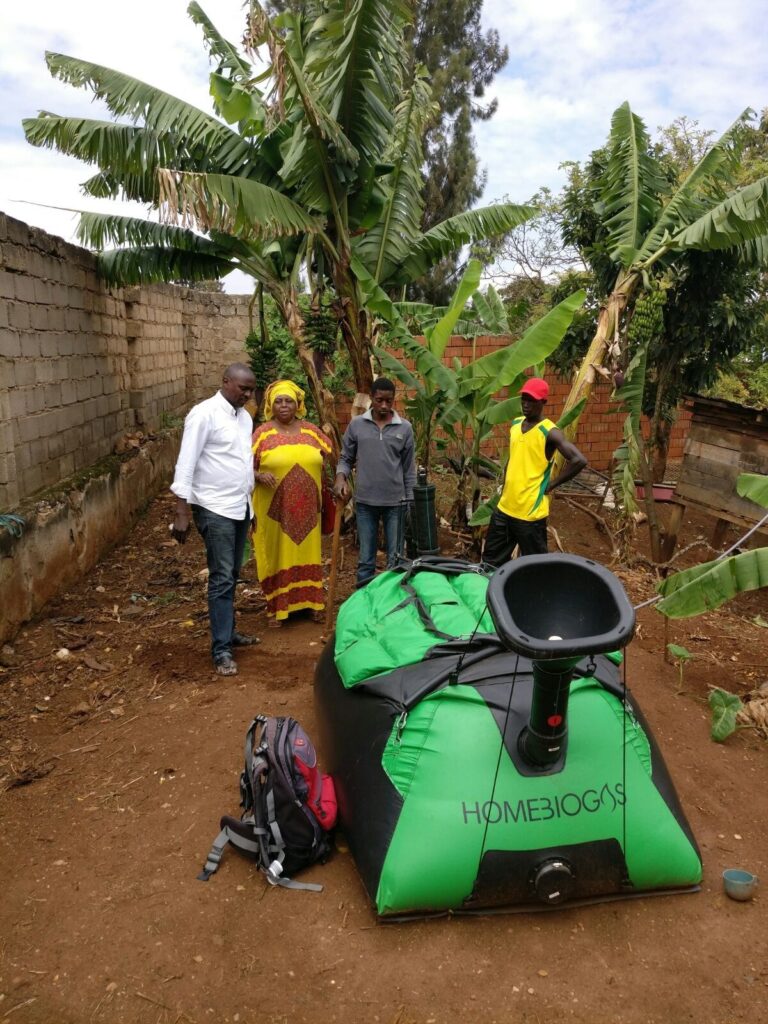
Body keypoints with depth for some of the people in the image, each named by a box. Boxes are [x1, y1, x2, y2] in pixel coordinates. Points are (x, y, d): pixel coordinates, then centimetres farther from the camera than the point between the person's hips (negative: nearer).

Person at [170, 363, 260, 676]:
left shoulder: (245, 417, 11)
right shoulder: (204, 414, -12)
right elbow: (186, 464, -15)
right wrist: (181, 512, -19)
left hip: (240, 507, 8)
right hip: (215, 509, -8)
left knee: (231, 576, 16)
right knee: (222, 578, -6)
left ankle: (228, 632, 28)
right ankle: (221, 650, 1)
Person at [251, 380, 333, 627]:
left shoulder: (311, 431, 7)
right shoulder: (263, 433, -2)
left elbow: (332, 459, 16)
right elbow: (247, 467, -3)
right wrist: (260, 476, -21)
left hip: (306, 509, 3)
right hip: (275, 509, -3)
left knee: (306, 553, 10)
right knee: (277, 555, 5)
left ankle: (311, 602, 22)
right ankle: (275, 608, 15)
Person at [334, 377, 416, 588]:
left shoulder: (405, 428, 0)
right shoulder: (356, 425, 0)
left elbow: (409, 468, 4)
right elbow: (346, 458, 7)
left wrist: (410, 500, 4)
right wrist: (341, 476, -14)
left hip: (395, 501, 0)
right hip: (365, 501, 0)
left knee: (395, 558, 10)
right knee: (366, 558, 10)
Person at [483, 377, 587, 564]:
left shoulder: (550, 432, -14)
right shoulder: (515, 424, 8)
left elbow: (579, 460, -22)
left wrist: (551, 485, -15)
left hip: (530, 512, -7)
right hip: (505, 507, 7)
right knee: (491, 560, 15)